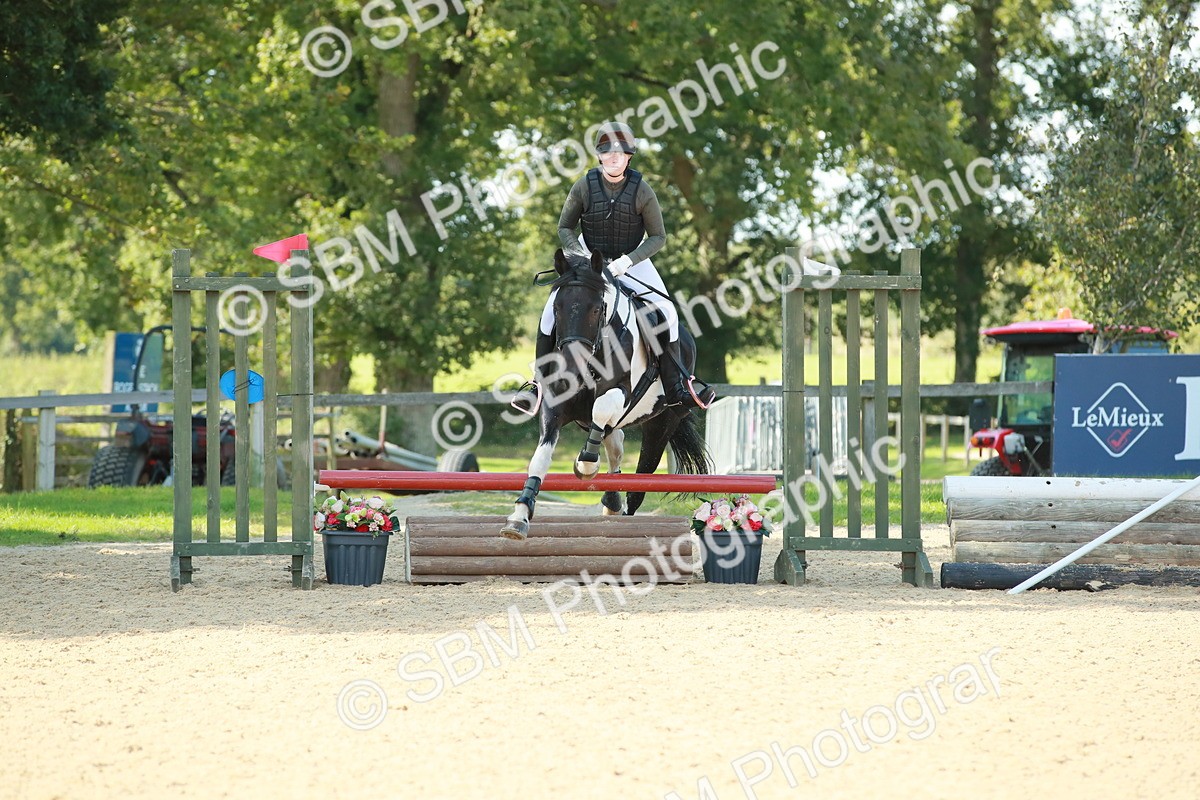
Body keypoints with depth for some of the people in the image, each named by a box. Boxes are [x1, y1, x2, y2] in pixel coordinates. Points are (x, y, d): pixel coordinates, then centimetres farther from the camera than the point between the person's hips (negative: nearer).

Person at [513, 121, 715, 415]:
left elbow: (658, 237, -9)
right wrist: (580, 255, -18)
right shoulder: (584, 187, -10)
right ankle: (537, 383, -12)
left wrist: (626, 261, -22)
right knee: (553, 308, -19)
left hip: (632, 262, -1)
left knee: (666, 312, -18)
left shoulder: (642, 191, -13)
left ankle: (676, 389, -12)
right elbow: (565, 228, 1)